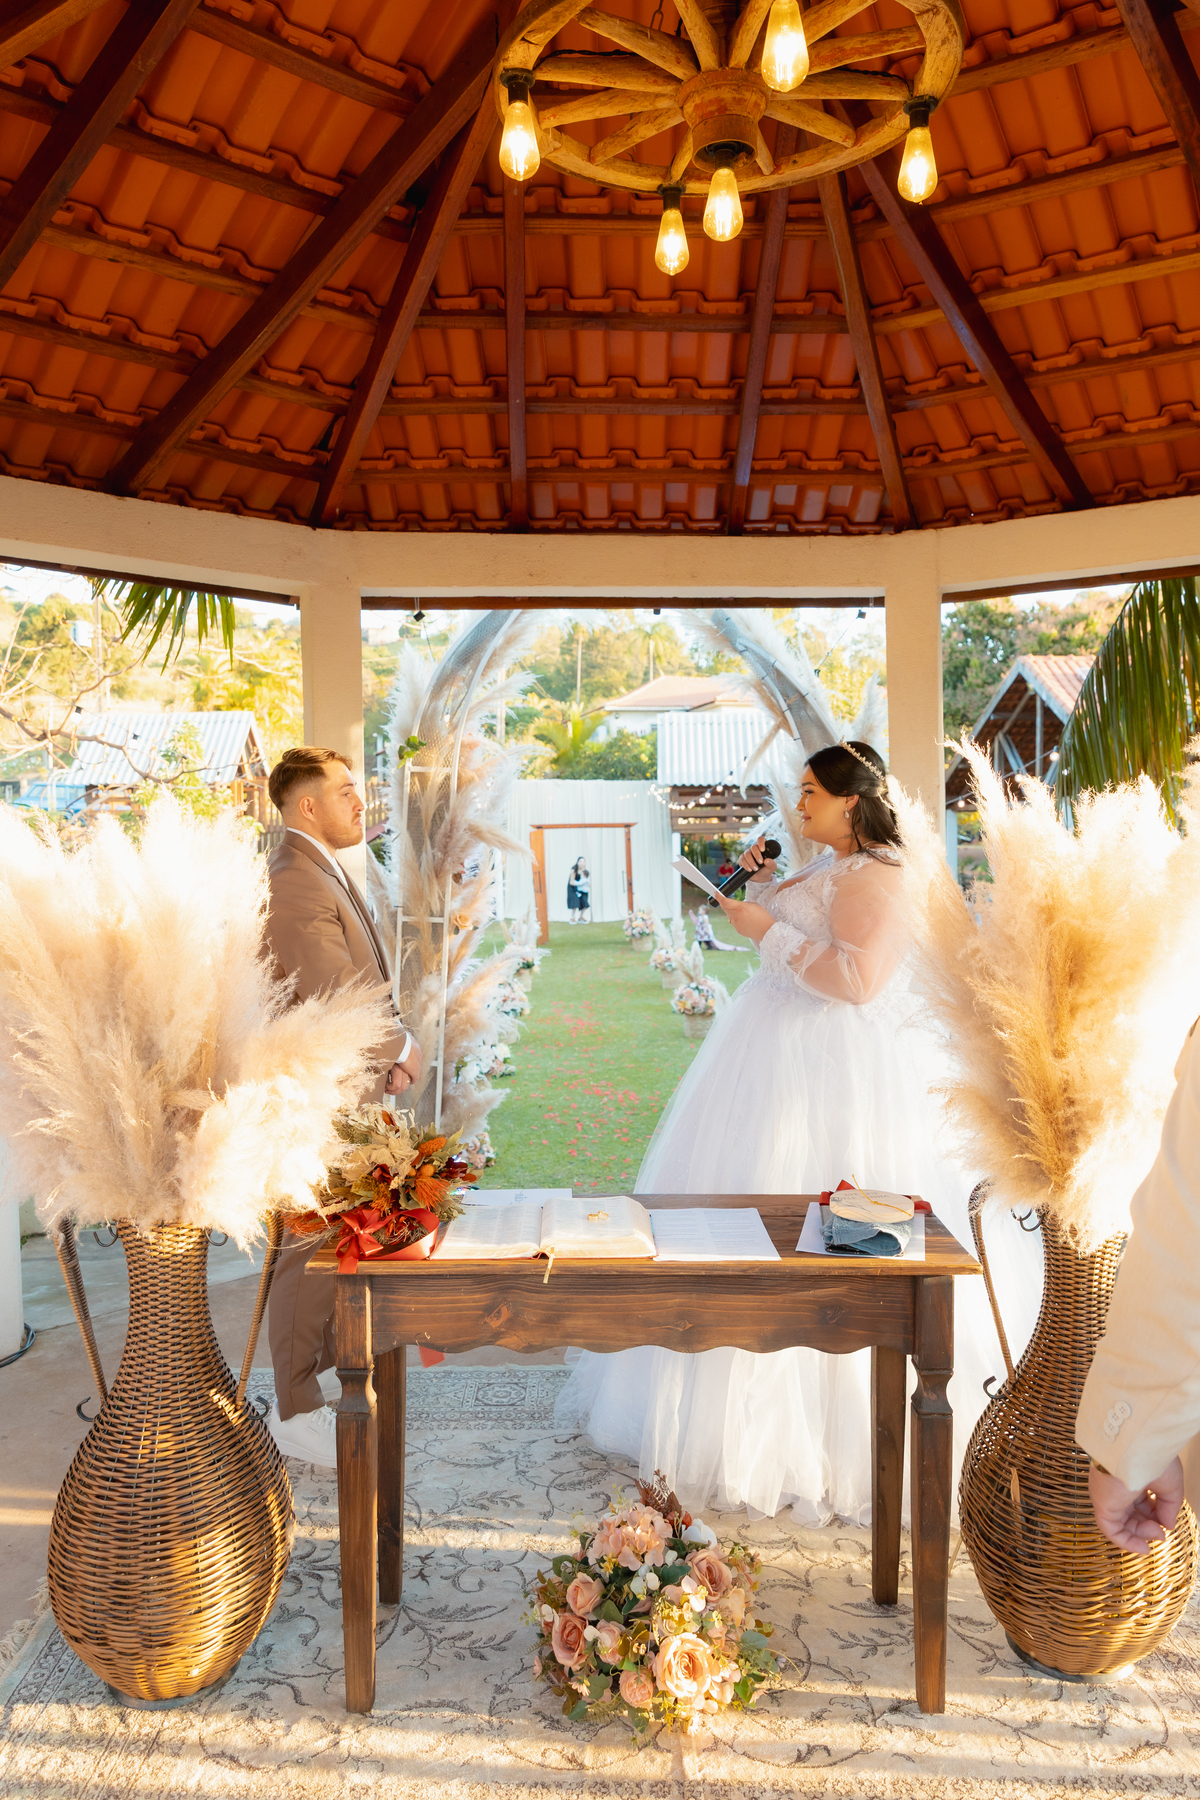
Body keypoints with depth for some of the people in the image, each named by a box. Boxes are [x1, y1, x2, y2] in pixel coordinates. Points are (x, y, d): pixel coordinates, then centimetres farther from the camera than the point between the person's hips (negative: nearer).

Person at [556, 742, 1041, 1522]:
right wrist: (768, 886, 13)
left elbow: (856, 978, -27)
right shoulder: (830, 866, 14)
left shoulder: (872, 878, -17)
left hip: (831, 1071, -10)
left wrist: (768, 930, -22)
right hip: (784, 1050, 10)